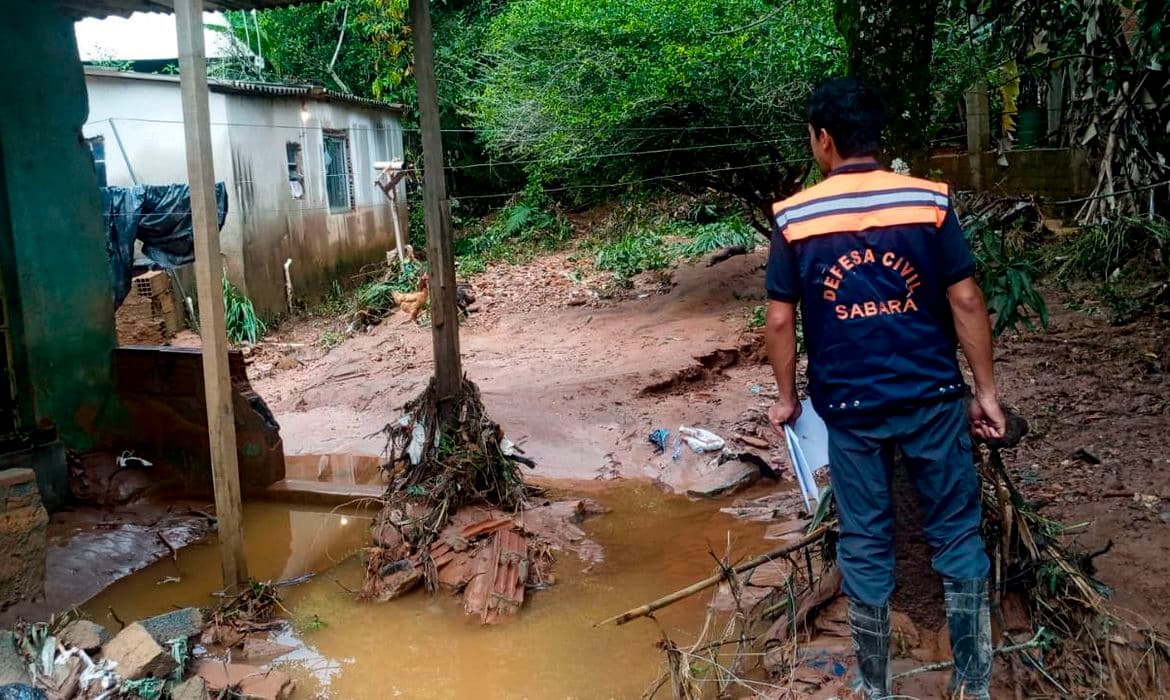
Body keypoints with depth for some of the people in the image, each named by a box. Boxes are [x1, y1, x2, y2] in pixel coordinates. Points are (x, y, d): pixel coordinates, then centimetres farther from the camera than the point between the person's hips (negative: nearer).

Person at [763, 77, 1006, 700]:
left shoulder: (793, 218, -6)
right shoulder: (929, 201, -5)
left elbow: (780, 320, -3)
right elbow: (966, 302, -4)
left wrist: (786, 397, 10)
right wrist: (986, 390, 5)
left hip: (849, 405, 0)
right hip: (932, 396, 0)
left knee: (865, 544, 12)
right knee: (957, 532, 14)